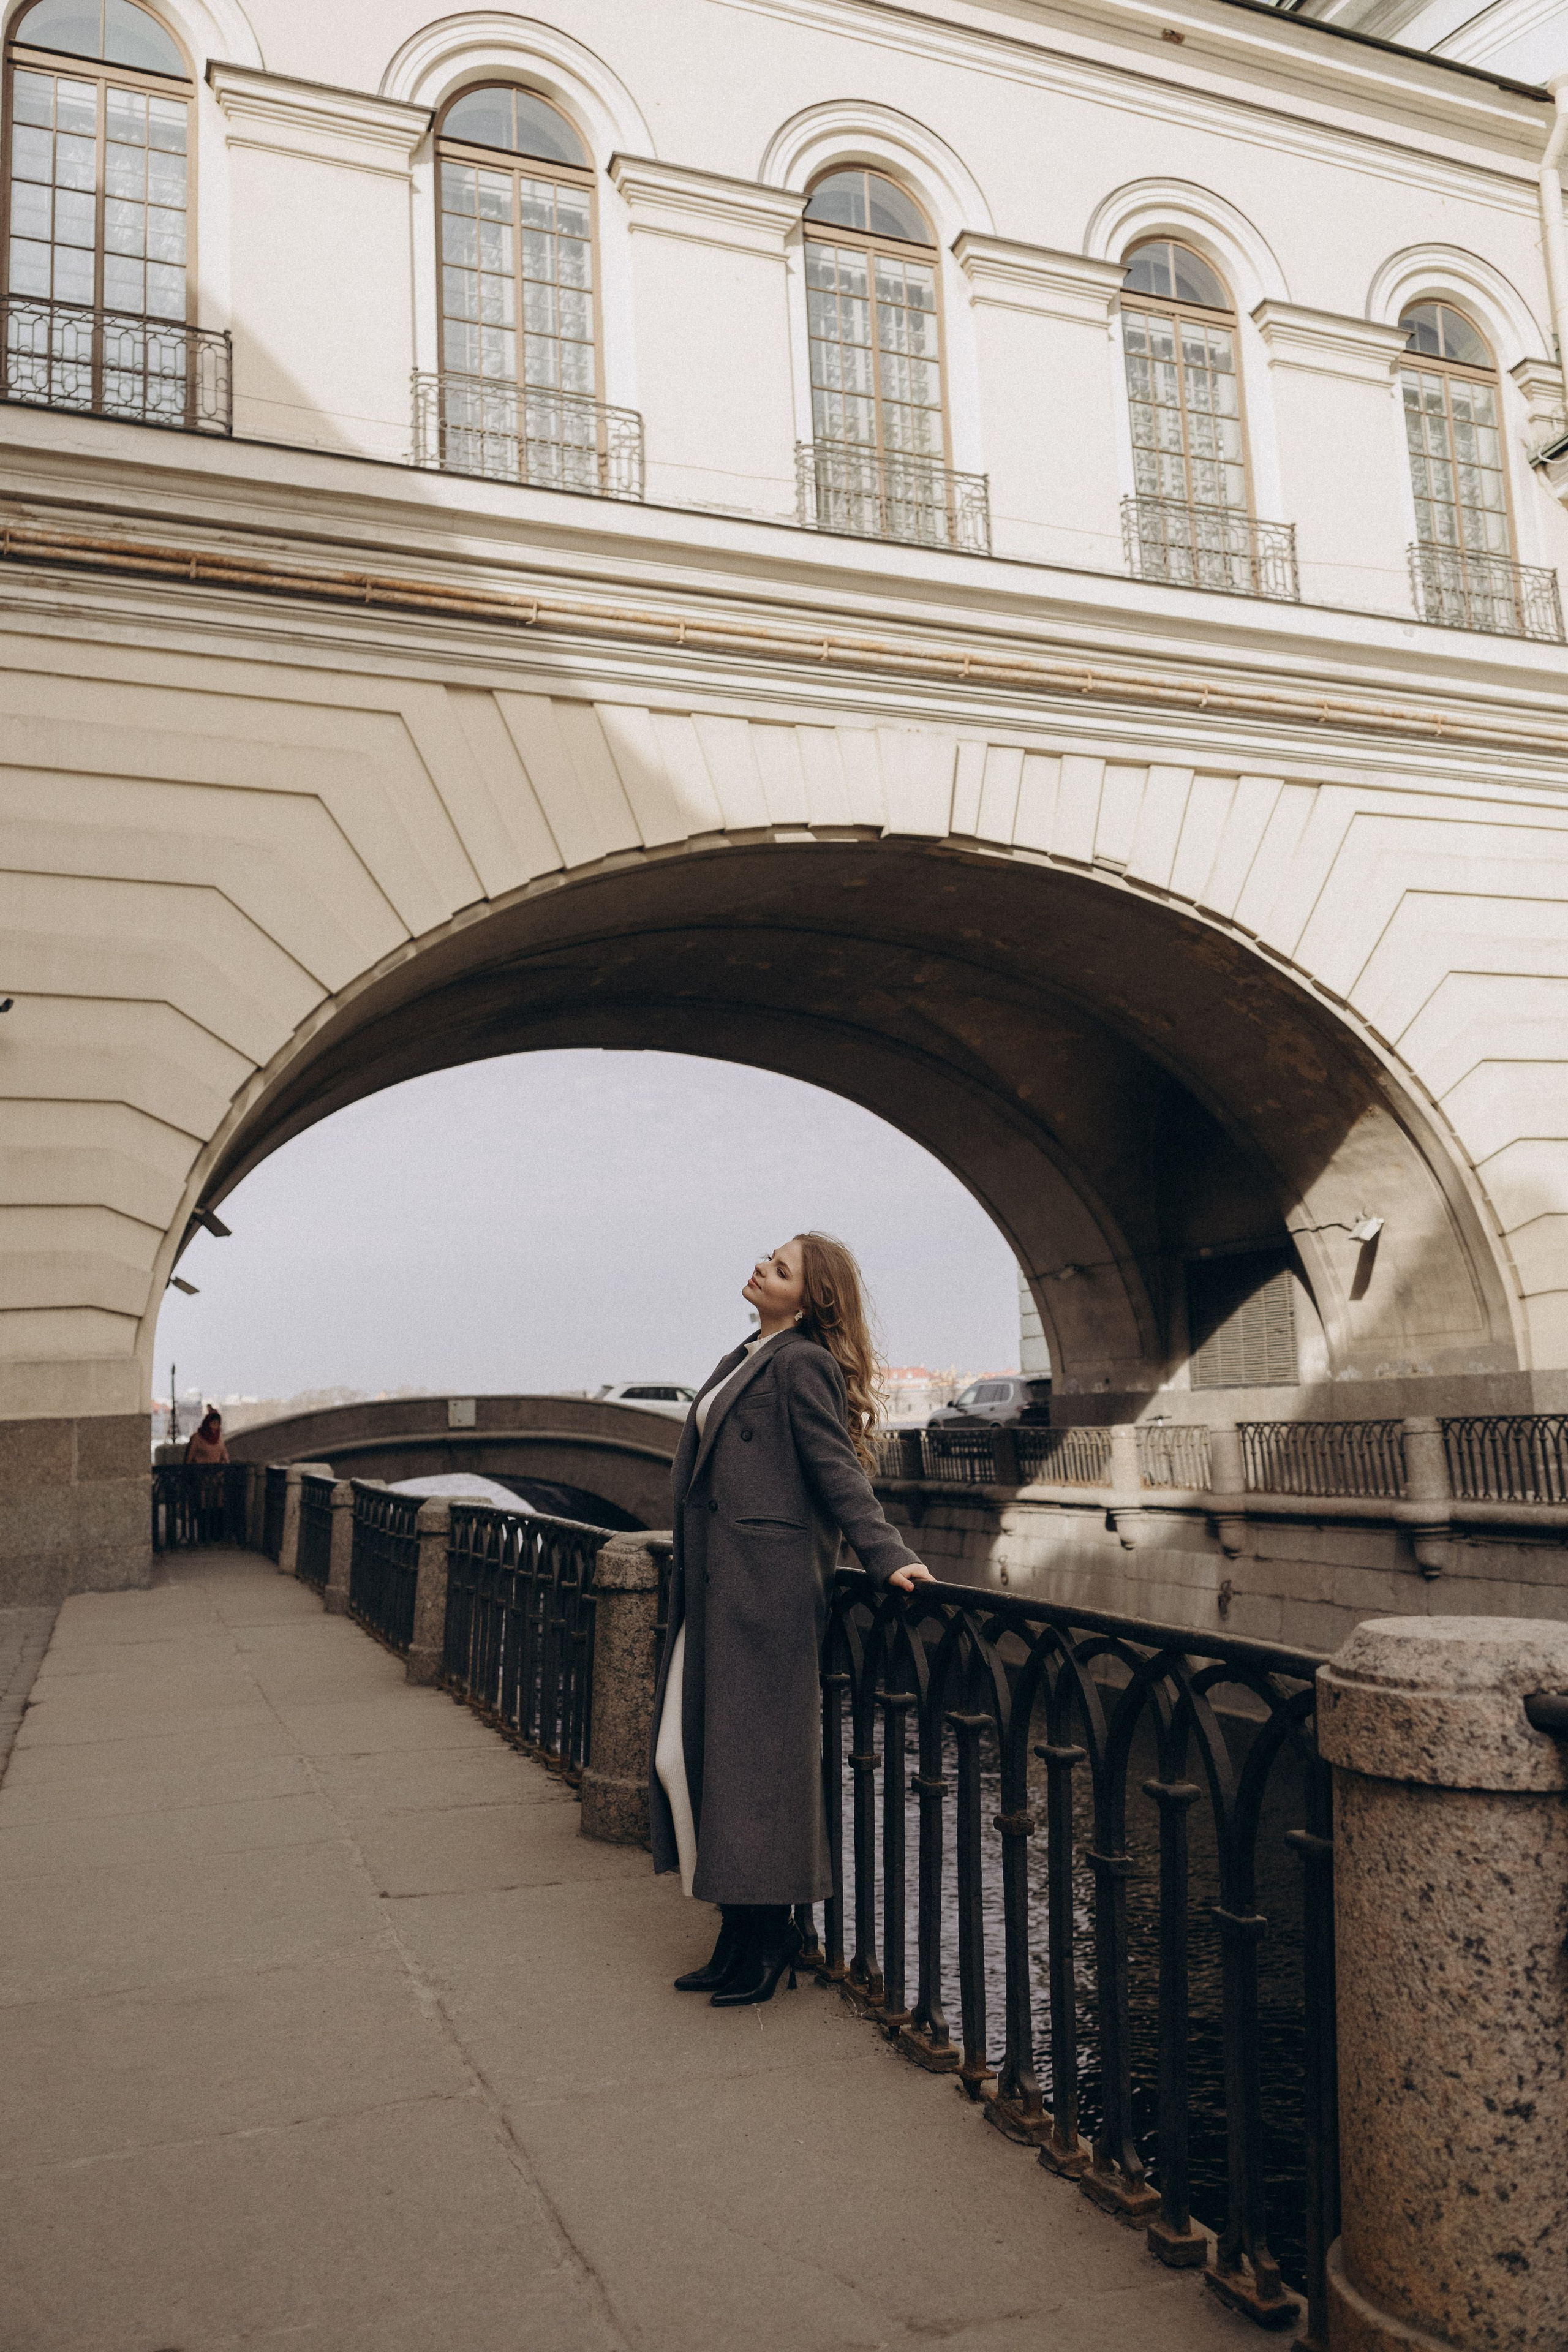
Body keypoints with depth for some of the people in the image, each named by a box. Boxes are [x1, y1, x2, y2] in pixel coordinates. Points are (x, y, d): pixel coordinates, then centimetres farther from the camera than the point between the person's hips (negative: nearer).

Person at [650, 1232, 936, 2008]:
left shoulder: (804, 1365, -9)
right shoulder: (744, 1360, 17)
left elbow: (837, 1472, -13)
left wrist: (887, 1558, -22)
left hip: (766, 1587, -9)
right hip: (713, 1589, 9)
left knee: (751, 1756, -2)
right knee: (684, 1753, 10)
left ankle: (767, 1940, 13)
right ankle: (739, 1936, 20)